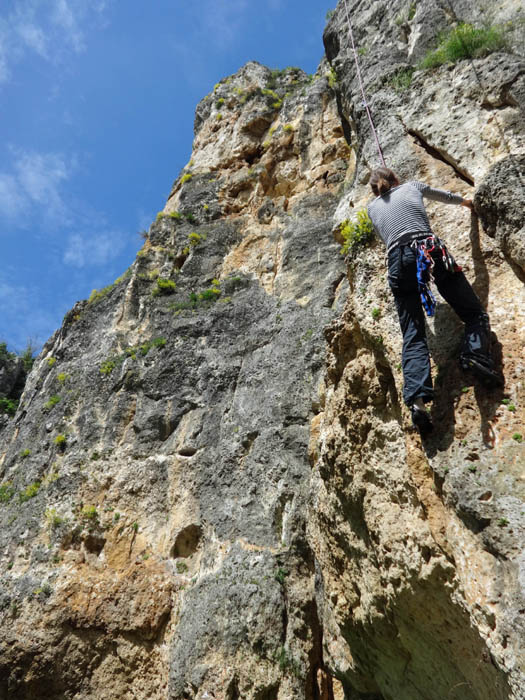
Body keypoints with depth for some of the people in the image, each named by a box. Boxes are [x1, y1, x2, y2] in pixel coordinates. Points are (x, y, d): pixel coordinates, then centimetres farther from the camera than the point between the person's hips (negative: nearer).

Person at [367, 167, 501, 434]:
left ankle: (416, 398, -26)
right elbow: (445, 196, 43)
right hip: (431, 250, -1)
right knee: (475, 314, 7)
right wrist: (464, 201, 62)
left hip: (398, 260, 1)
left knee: (413, 337, -6)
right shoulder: (412, 187, 23)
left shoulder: (372, 207, 25)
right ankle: (475, 353, -24)